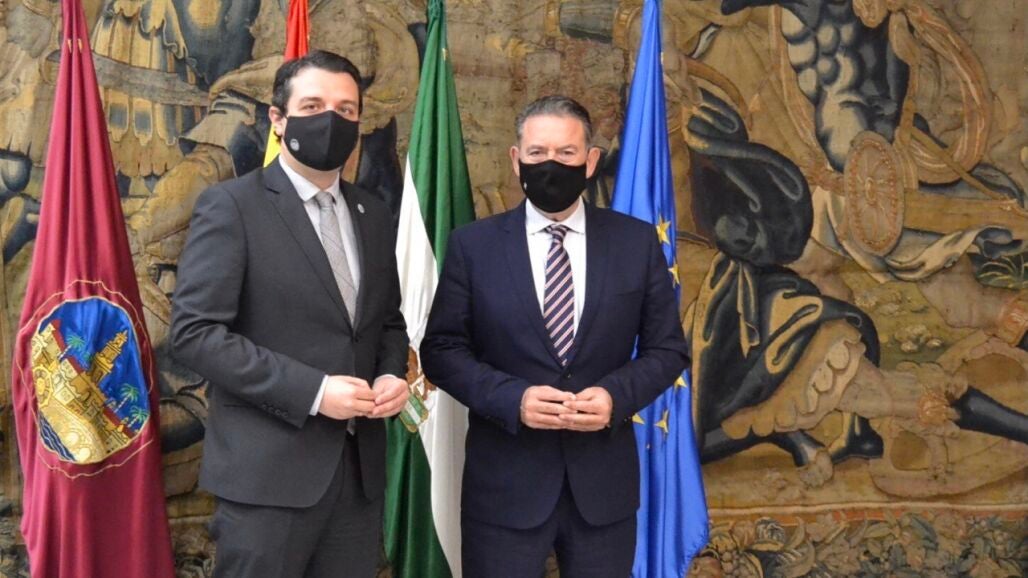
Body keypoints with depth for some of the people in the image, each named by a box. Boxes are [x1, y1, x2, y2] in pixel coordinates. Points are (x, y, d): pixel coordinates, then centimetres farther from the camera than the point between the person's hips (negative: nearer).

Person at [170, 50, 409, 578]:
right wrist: (311, 390, -19)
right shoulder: (230, 206, -6)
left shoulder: (374, 216, 12)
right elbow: (193, 331, -13)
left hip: (360, 466, 6)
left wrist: (391, 375, -4)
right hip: (268, 469, -5)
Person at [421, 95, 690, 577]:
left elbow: (667, 348, 4)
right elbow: (441, 348, -2)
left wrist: (617, 395, -14)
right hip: (504, 483, -1)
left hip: (603, 481, 2)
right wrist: (511, 397, -17)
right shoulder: (473, 245, 0)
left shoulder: (637, 242, 2)